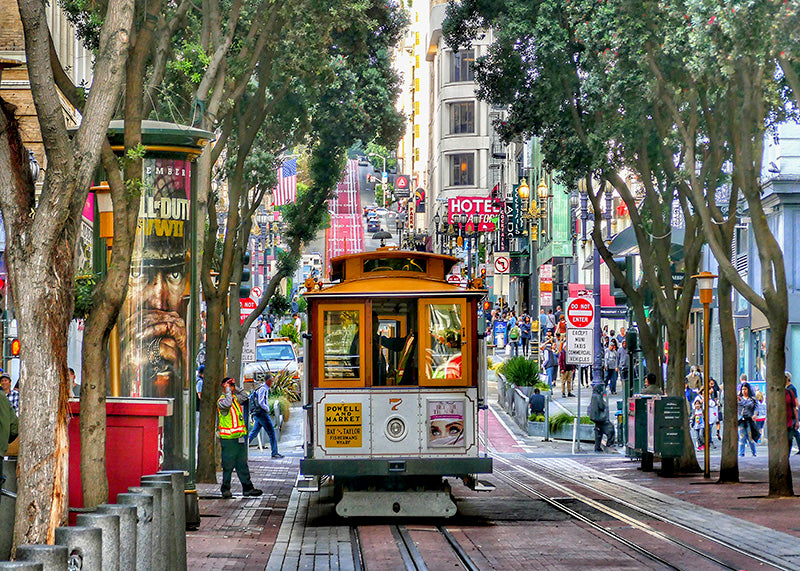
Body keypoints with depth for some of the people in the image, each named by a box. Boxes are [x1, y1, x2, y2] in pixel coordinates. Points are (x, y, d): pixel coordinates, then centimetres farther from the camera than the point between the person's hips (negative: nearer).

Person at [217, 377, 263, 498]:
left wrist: (236, 387, 11)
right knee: (228, 465, -1)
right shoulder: (221, 401, -10)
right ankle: (225, 489, 7)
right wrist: (228, 390, -20)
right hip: (228, 438, -8)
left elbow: (244, 396, 24)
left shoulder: (235, 398, 15)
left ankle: (247, 488, 14)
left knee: (242, 464, 11)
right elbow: (227, 404, -30)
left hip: (239, 437, 8)